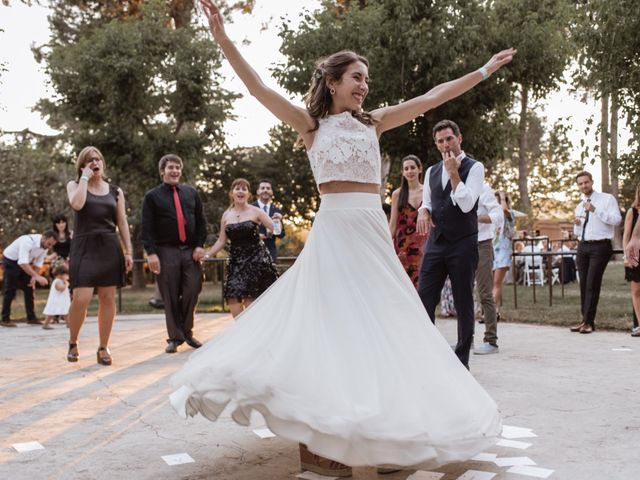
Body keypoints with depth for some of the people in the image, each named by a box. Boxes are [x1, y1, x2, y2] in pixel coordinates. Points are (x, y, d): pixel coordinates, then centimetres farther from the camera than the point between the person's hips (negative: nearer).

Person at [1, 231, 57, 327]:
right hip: (10, 261, -7)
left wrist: (34, 278, -19)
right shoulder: (28, 241, -37)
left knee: (29, 289, 4)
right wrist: (37, 276, -53)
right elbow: (22, 263, -46)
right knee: (10, 290, -9)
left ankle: (31, 317, 9)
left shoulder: (45, 246, -14)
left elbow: (38, 264, -6)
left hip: (24, 262, 7)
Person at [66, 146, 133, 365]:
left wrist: (128, 251, 3)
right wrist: (85, 177, -7)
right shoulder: (74, 185, 7)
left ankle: (103, 347, 11)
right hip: (84, 247, -2)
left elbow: (122, 223, 11)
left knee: (107, 298, 1)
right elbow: (77, 204, -16)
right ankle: (73, 343, 9)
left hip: (109, 247, 3)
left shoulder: (115, 191, 12)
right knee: (81, 298, -14)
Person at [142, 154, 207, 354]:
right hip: (166, 252, -3)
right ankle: (175, 337, 13)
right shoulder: (152, 196, 4)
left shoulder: (191, 192, 13)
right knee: (171, 298, 1)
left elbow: (201, 221, 13)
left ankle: (187, 332, 20)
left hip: (190, 251, 3)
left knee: (192, 292, 2)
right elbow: (147, 227, -2)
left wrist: (200, 245, 2)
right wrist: (151, 253, -11)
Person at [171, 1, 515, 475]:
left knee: (377, 323, 6)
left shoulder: (373, 122, 15)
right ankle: (315, 440, 1)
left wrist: (486, 69, 18)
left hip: (375, 231, 5)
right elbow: (260, 89, -6)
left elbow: (432, 98, 16)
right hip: (335, 229, -5)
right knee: (331, 323, -6)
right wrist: (225, 41, -17)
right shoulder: (311, 124, 4)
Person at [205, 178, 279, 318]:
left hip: (256, 260, -3)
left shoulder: (256, 212, 0)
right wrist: (207, 255, 7)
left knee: (250, 301, -7)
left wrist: (277, 220, -26)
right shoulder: (226, 215, 9)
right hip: (236, 261, 3)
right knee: (232, 299, -8)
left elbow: (275, 229, -5)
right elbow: (221, 241, 13)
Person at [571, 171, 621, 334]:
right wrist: (576, 225, 0)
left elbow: (617, 219, -15)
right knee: (583, 285, 7)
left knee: (592, 285, -9)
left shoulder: (607, 199, -2)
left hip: (600, 247, -6)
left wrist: (595, 210, -21)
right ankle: (585, 320, 13)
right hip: (583, 247, 7)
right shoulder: (579, 207, 17)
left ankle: (589, 322, -4)